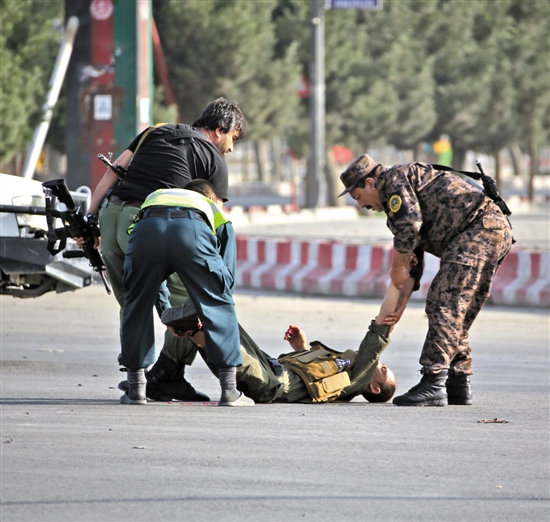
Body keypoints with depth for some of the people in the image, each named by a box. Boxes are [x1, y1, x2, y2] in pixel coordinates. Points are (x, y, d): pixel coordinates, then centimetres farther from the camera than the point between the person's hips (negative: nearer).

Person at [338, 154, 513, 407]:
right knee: (457, 314, 14)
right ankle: (458, 387, 16)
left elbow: (409, 225, -16)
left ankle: (433, 384, -20)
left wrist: (397, 266, -3)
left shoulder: (394, 179, 2)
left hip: (479, 228, -11)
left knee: (444, 306, -14)